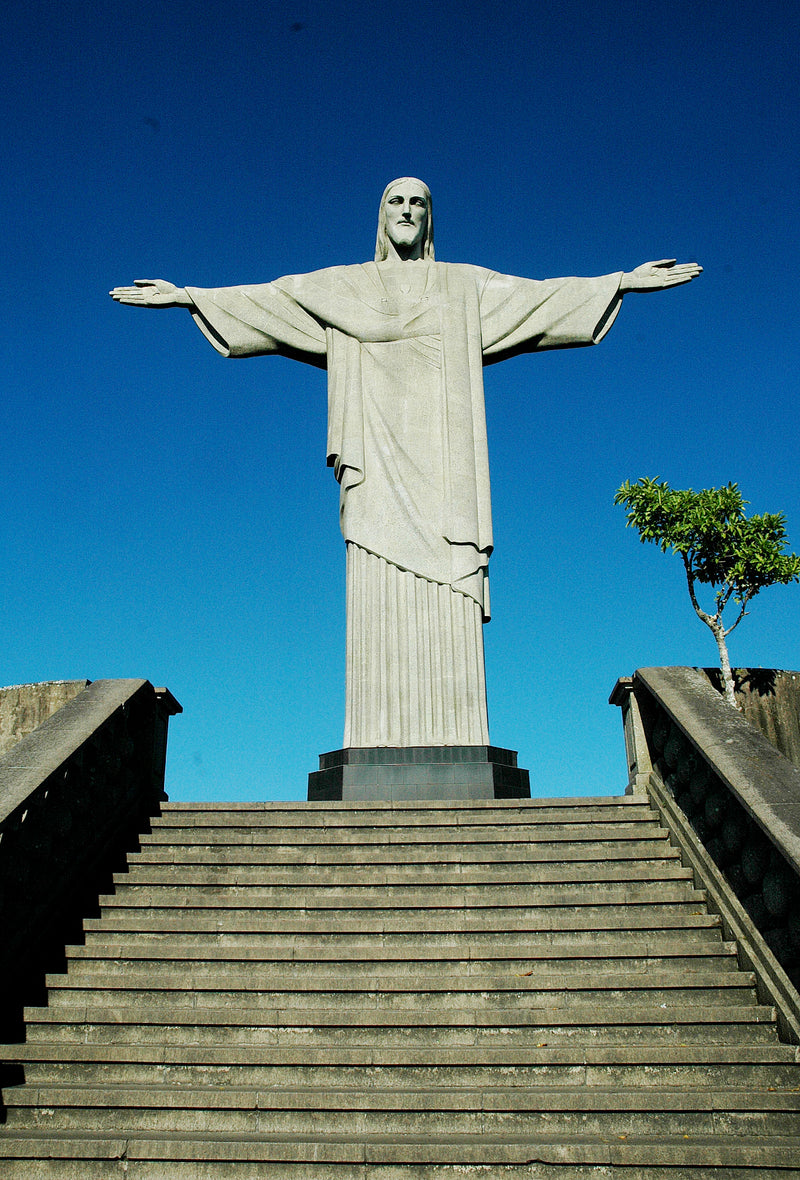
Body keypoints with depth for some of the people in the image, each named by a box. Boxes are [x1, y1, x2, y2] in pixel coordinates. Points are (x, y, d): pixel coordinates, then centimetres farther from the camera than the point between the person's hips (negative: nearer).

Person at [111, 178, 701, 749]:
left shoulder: (466, 285, 22)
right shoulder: (342, 285, 22)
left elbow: (542, 295, 17)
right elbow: (263, 299, 19)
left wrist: (623, 281, 11)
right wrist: (186, 295, 12)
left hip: (440, 450, 0)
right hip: (379, 453, 0)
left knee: (447, 603, -11)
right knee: (379, 596, -12)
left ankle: (454, 750, -13)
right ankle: (380, 752, -14)